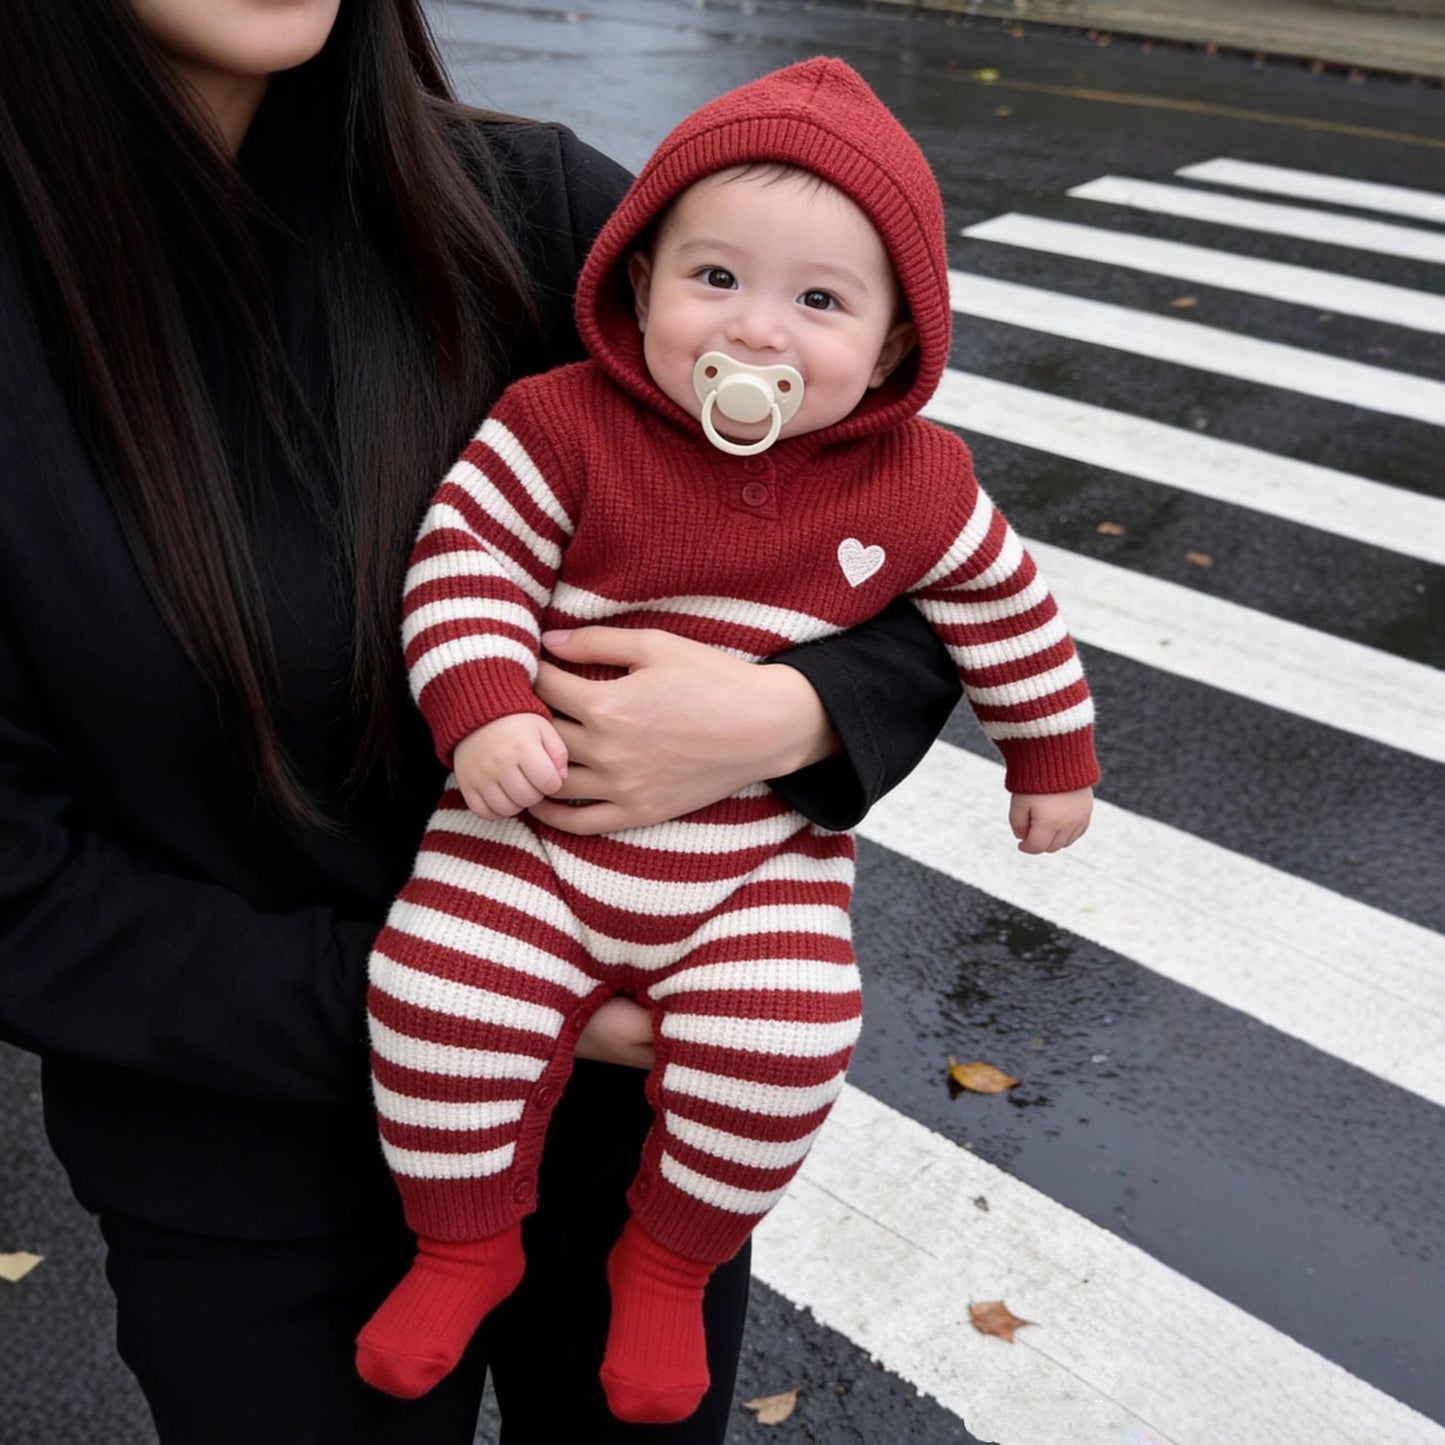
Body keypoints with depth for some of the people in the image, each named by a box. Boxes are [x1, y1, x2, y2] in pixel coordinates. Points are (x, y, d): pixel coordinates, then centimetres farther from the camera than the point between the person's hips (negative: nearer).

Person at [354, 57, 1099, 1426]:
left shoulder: (914, 486, -4)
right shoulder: (563, 425, -10)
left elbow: (1003, 606, 10)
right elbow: (465, 556, -9)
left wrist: (1053, 753, 19)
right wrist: (484, 711, -24)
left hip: (763, 861, 1)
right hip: (538, 820, 0)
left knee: (780, 1048, -17)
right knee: (437, 995, -15)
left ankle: (669, 1259, 16)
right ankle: (466, 1238, 16)